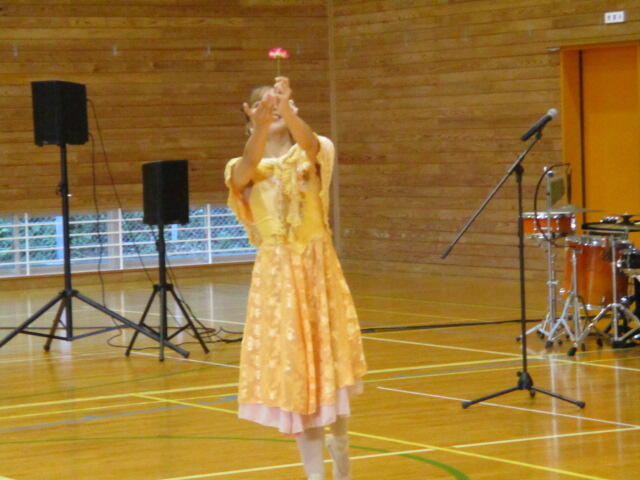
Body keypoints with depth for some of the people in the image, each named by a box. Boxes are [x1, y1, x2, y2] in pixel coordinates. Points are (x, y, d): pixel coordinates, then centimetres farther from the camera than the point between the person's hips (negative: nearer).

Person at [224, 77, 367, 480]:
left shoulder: (313, 152, 0)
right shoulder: (246, 169, 1)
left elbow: (308, 143, -25)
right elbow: (248, 168, -24)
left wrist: (286, 110, -46)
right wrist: (262, 126, -44)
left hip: (319, 267, 0)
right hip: (277, 273, 0)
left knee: (330, 356, 6)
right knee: (291, 363, 1)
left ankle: (339, 439, 33)